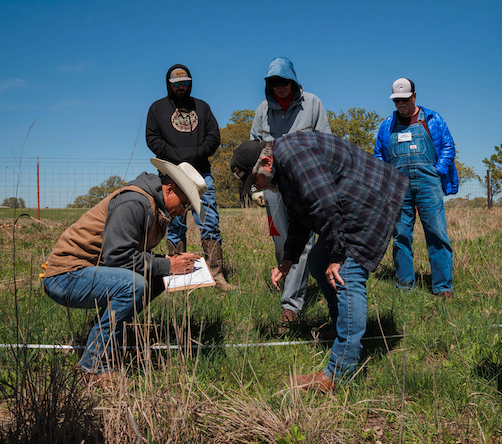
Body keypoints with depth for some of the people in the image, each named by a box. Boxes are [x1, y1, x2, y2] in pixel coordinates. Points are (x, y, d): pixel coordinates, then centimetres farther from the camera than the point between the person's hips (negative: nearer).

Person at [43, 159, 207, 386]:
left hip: (91, 271, 10)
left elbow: (138, 255, 17)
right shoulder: (134, 202, -19)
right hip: (66, 276, -10)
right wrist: (165, 265, -19)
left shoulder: (157, 210, 13)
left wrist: (170, 261, -1)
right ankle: (96, 366, -19)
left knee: (156, 279, 2)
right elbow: (116, 255, -26)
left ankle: (103, 330, 6)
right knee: (134, 284, -30)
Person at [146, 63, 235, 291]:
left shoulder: (202, 107, 20)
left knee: (210, 223, -5)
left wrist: (195, 155, -6)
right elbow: (153, 139, 4)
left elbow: (214, 136, 12)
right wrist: (177, 157, -10)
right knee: (175, 226, -1)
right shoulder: (158, 108, 14)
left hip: (201, 173, 2)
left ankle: (216, 274, -6)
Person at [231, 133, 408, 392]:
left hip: (371, 202, -11)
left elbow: (325, 205, -26)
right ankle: (346, 334, 24)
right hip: (358, 208, 11)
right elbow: (299, 218, 24)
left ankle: (339, 372, -17)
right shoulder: (282, 168, 15)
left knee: (346, 277, -17)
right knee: (318, 263, 14)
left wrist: (336, 256, -21)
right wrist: (288, 260, 20)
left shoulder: (290, 153, -19)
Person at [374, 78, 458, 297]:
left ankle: (443, 287, -6)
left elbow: (448, 146, 11)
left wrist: (437, 172, -2)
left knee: (436, 233, -9)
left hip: (427, 183, -2)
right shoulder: (387, 125, 18)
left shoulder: (432, 120, 13)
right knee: (401, 235, 1)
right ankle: (404, 283, 11)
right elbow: (378, 154, 24)